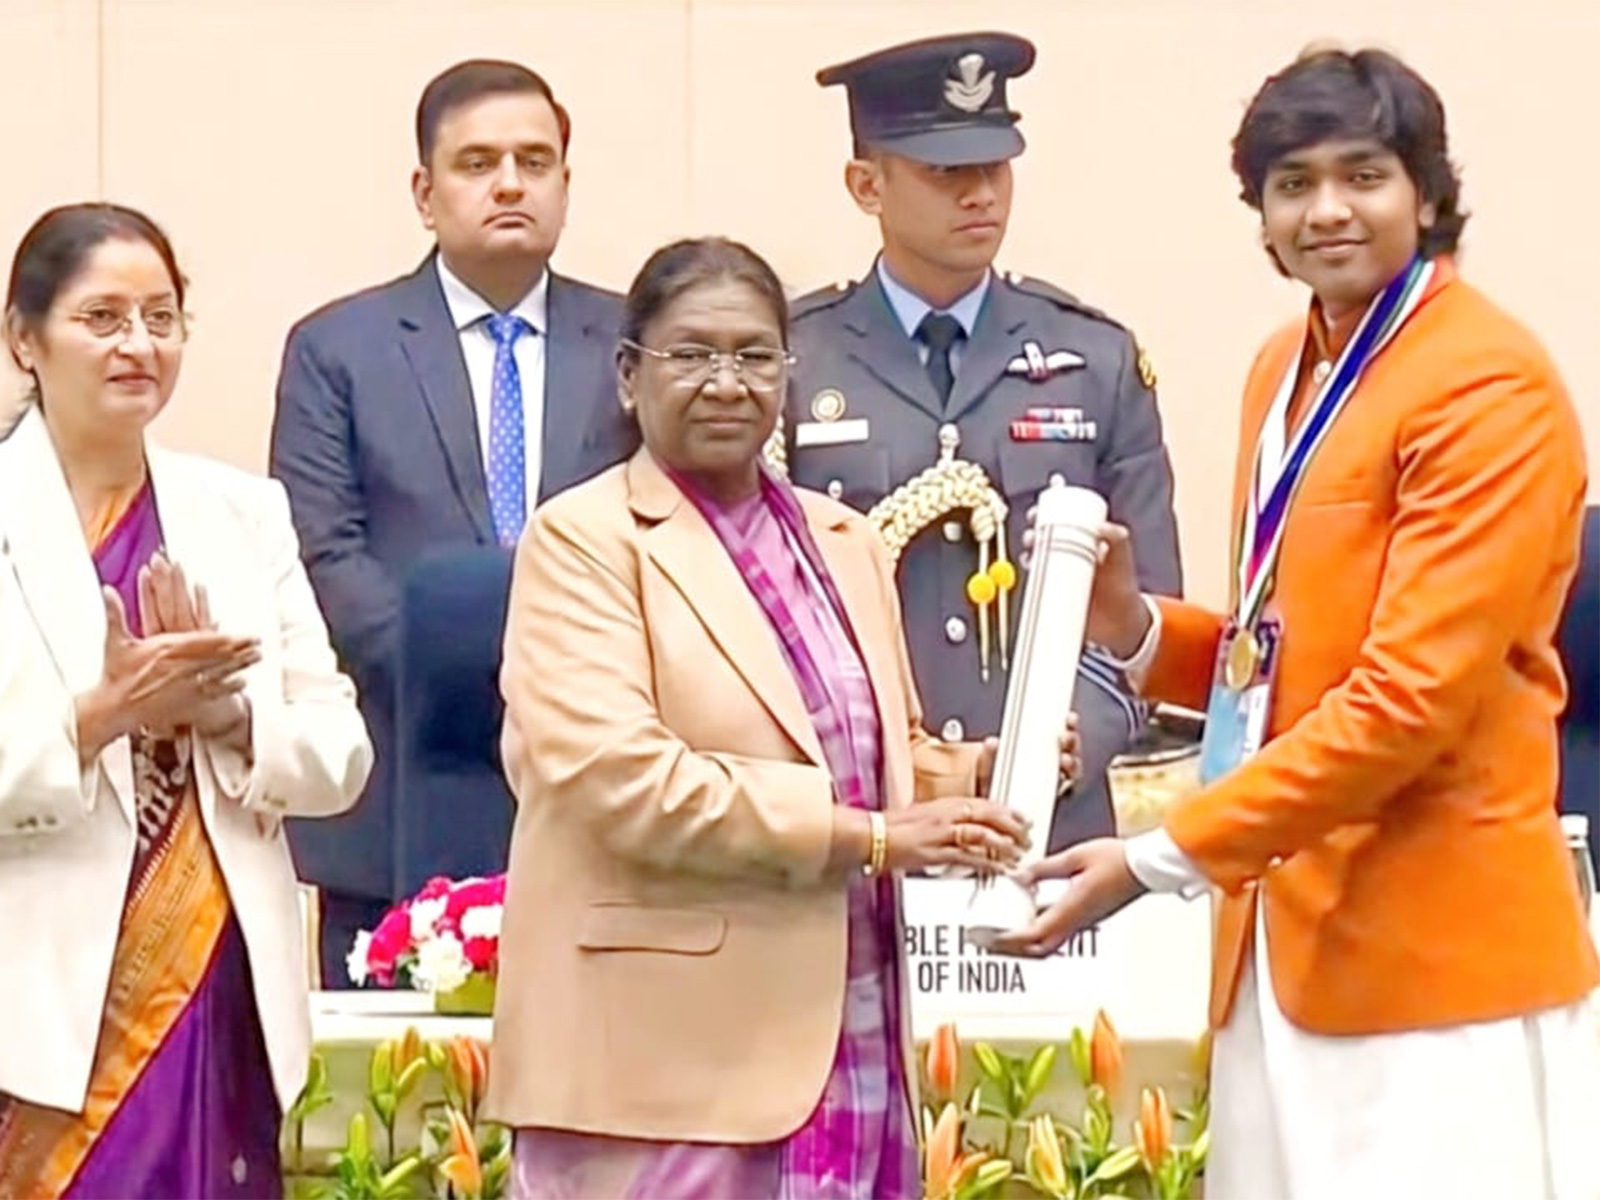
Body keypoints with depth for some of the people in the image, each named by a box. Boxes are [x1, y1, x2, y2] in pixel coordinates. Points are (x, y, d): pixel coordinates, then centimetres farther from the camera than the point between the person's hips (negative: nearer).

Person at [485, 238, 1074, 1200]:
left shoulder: (847, 543, 19)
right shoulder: (581, 542, -3)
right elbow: (621, 780, -15)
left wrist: (984, 773, 0)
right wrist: (868, 835, -16)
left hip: (845, 1052, 6)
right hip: (662, 1058, -6)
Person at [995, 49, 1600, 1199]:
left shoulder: (1489, 384, -11)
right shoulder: (1287, 370, 16)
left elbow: (1412, 692, -17)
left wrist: (1163, 856, -17)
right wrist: (1138, 628, 2)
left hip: (1432, 945, -7)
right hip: (1288, 927, 7)